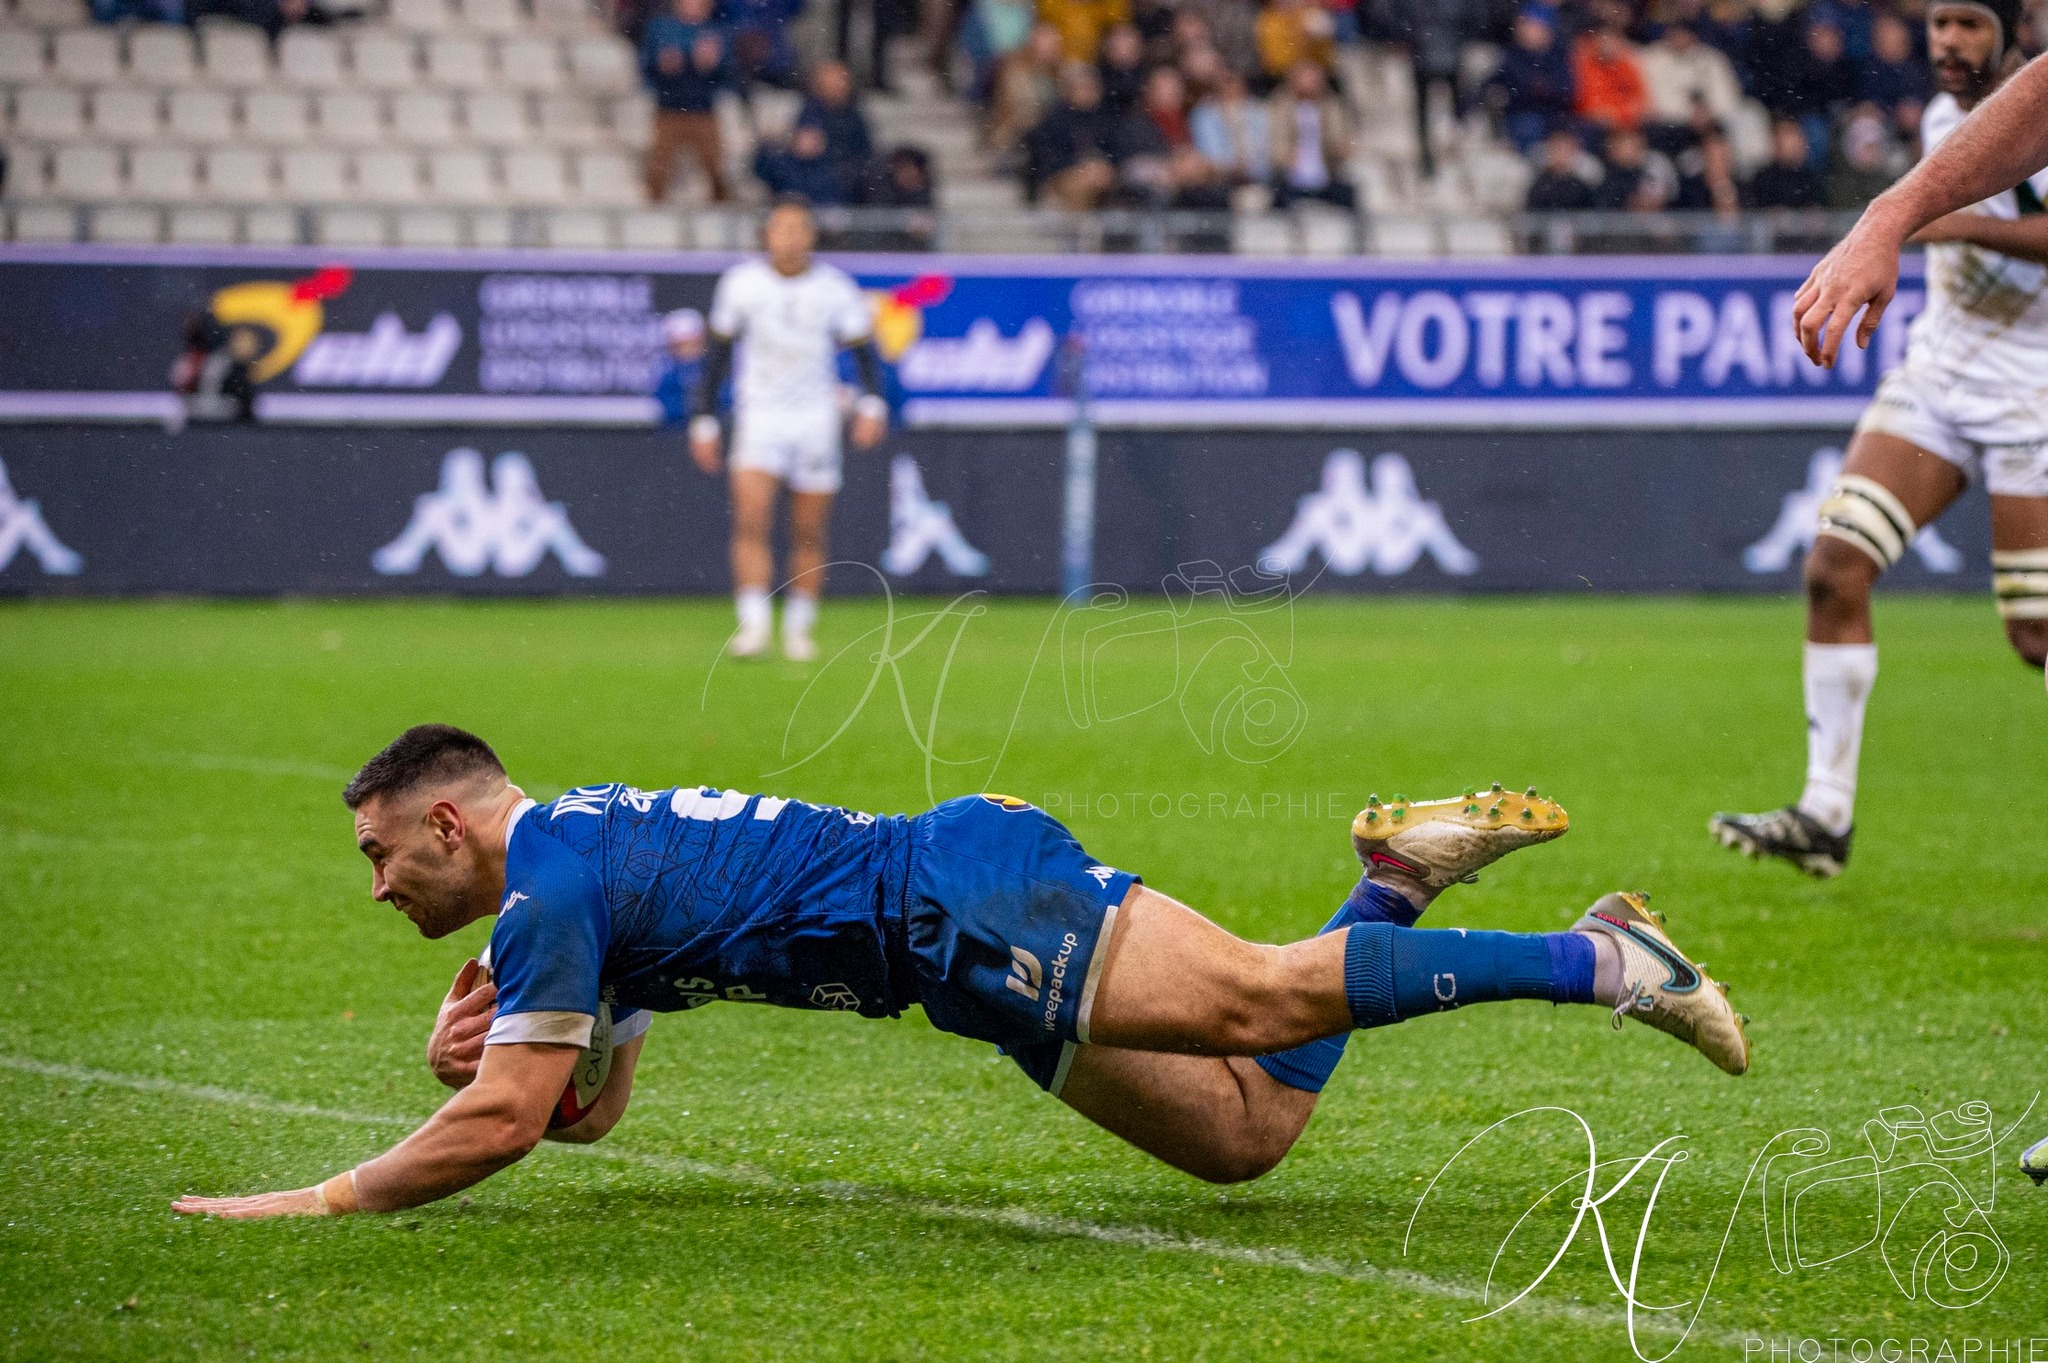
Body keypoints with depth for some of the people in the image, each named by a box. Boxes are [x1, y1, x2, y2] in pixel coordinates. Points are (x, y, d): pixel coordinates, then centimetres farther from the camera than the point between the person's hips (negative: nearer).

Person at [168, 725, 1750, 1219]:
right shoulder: (581, 857, 24)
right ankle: (1398, 880, 5)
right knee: (1247, 1131, 3)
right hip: (962, 903, 9)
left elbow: (506, 1119, -13)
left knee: (1260, 999, -25)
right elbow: (586, 1110, 32)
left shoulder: (553, 877, -6)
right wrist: (480, 1045, 12)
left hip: (966, 904, -9)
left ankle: (1591, 960, -27)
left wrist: (320, 1201, -5)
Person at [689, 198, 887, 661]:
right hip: (758, 415, 0)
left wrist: (872, 402, -13)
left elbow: (863, 349, 3)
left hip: (816, 418, 1)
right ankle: (752, 625, -21)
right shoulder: (740, 283, -1)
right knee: (750, 519, -17)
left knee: (809, 533, 3)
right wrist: (704, 420, 4)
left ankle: (798, 629, 16)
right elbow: (718, 352, 7)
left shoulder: (834, 287, -3)